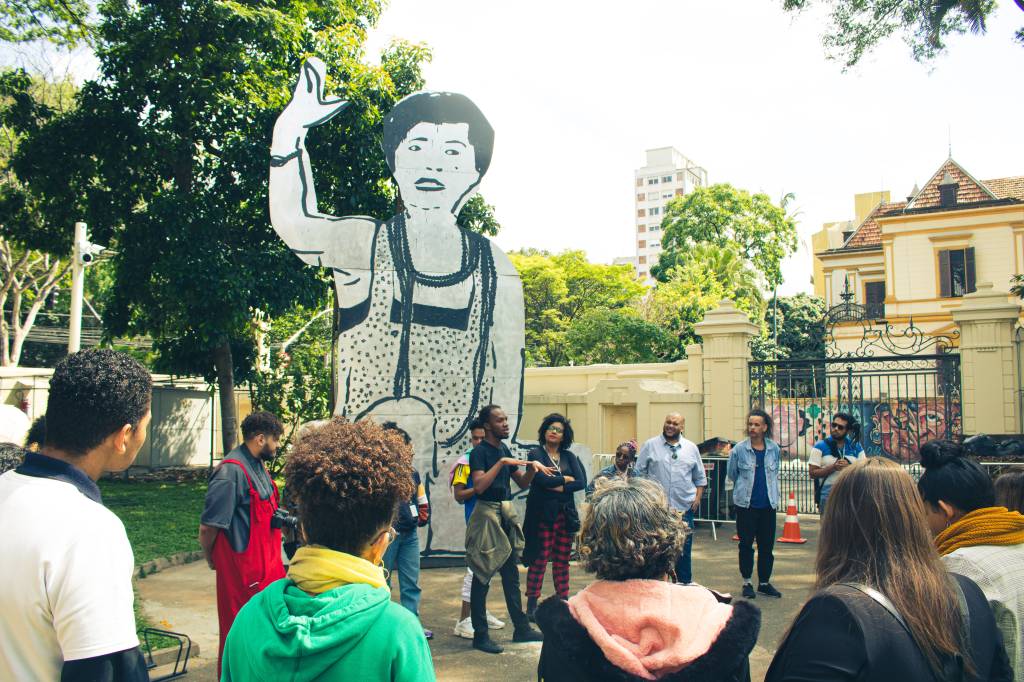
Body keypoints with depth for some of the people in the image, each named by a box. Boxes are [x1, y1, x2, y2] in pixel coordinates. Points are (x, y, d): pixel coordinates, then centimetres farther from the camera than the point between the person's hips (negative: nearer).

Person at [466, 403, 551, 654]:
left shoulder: (504, 449, 11)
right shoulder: (479, 452, -12)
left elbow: (522, 483, 16)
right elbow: (479, 487, -26)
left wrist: (532, 468, -2)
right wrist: (501, 463, -27)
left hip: (506, 515, 8)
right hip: (486, 515, -8)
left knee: (511, 575, 14)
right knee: (482, 578, 0)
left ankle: (521, 629, 23)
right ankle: (480, 635, 8)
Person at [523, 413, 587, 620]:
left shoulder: (569, 456, 13)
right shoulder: (536, 453, 0)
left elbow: (582, 482, 0)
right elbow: (542, 479, -16)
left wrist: (558, 487, -10)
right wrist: (566, 479, -3)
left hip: (565, 515, 4)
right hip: (542, 514, -4)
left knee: (562, 562, 7)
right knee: (539, 560, -5)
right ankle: (532, 606, 1)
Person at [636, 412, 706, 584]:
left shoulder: (691, 448, 9)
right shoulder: (650, 445, 2)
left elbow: (700, 477, 14)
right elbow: (639, 472, 3)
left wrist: (698, 497, 3)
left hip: (684, 507, 2)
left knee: (683, 548, 7)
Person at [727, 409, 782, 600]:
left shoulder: (774, 449, 2)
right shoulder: (739, 449, -7)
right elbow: (731, 474, 8)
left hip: (768, 504, 2)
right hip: (746, 505, -2)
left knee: (767, 545, 8)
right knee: (746, 545, 5)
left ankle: (764, 582, 22)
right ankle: (747, 583, 17)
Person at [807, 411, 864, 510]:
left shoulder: (856, 447, 9)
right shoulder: (820, 446, 1)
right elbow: (812, 473, -5)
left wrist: (849, 467, -13)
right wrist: (833, 467, -18)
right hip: (828, 496, -2)